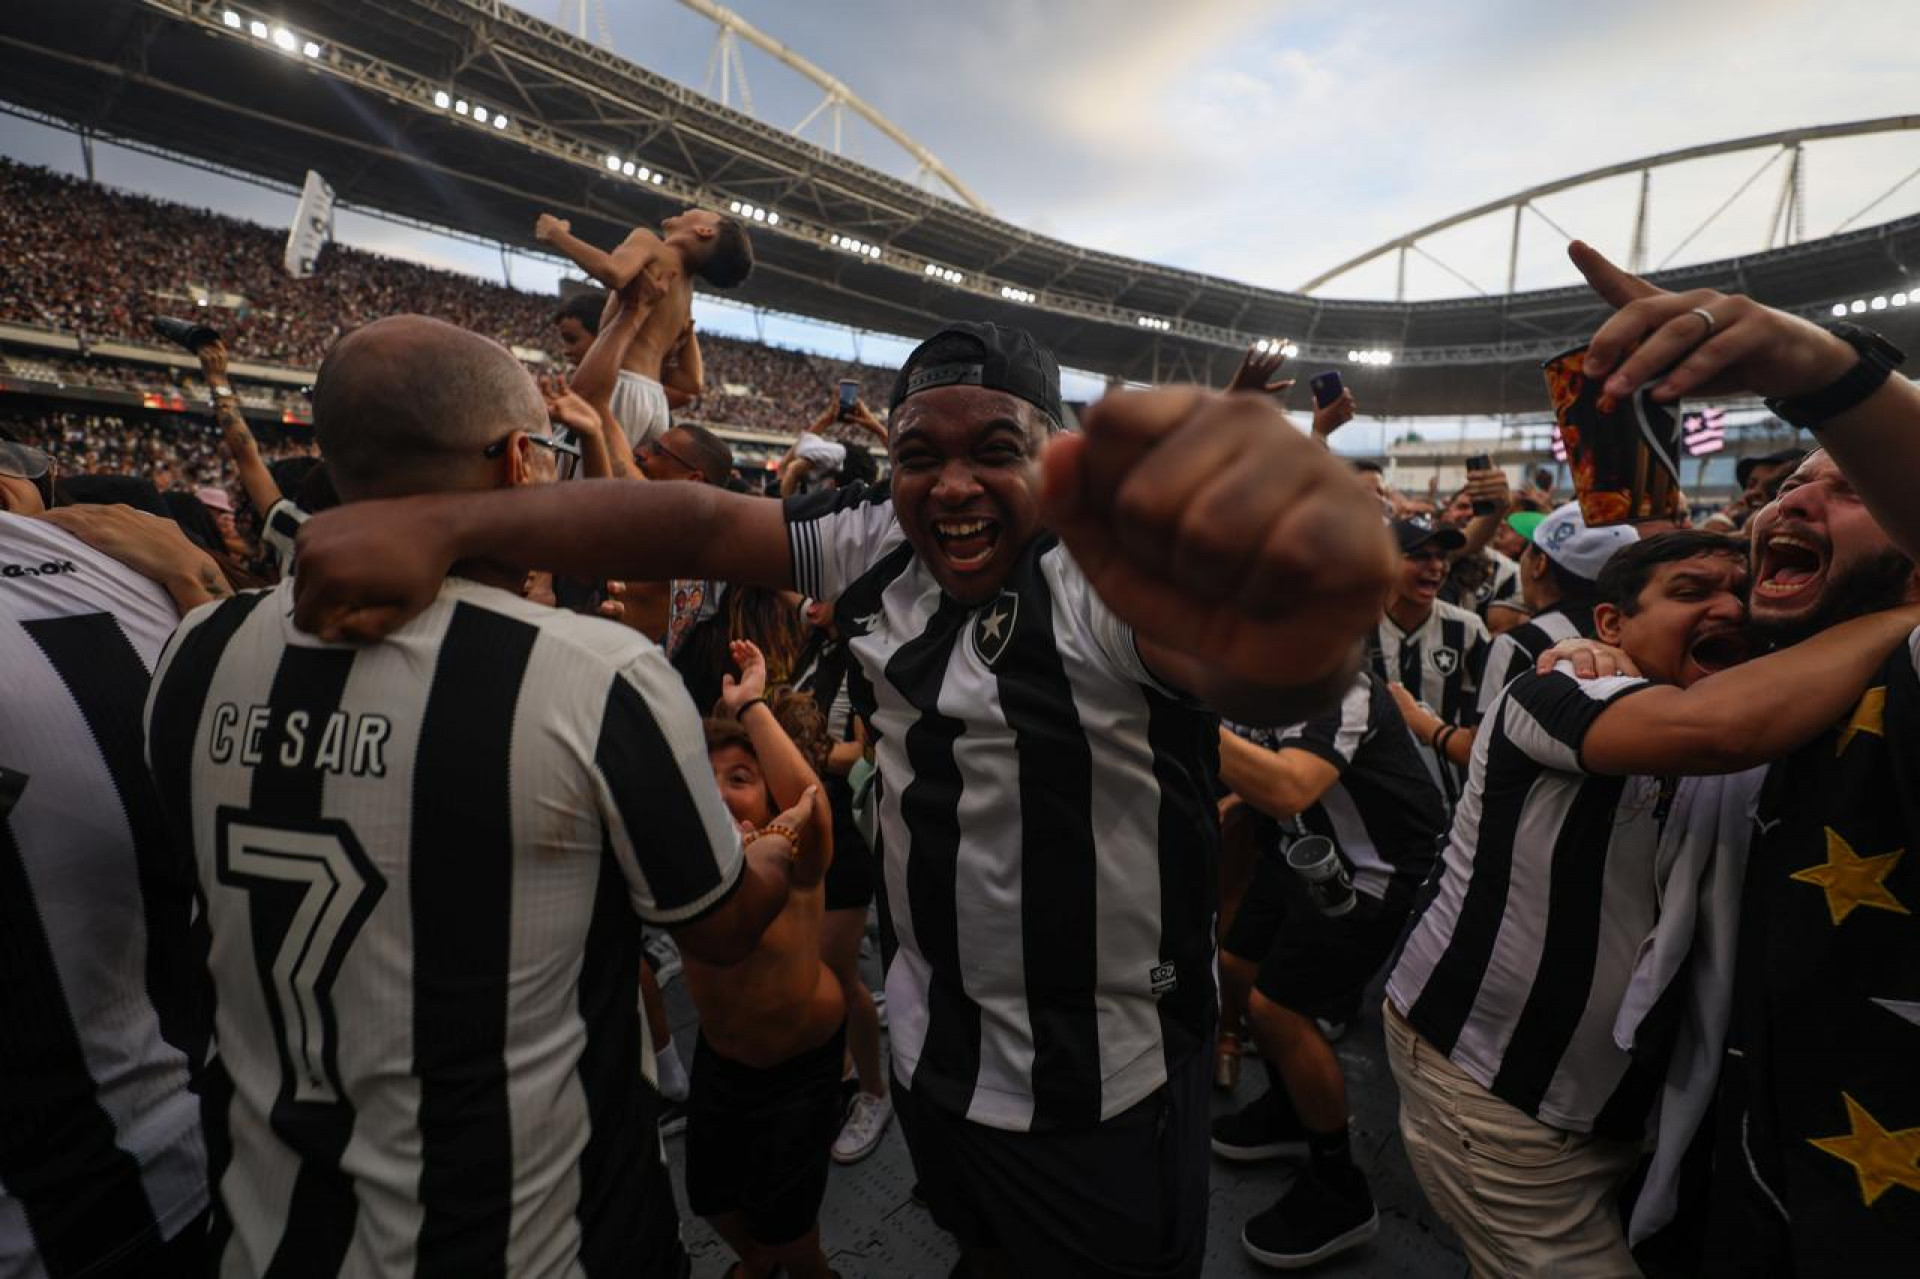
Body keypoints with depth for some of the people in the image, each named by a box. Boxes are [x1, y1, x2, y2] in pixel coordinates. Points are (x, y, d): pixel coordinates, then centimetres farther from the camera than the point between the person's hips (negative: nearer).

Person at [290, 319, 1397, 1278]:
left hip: (1105, 1086, -4)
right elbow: (696, 523, -13)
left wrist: (1289, 621, -67)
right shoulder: (878, 546, -6)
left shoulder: (1120, 565, -23)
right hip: (931, 1044, 5)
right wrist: (441, 525, -24)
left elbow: (1256, 676, -43)